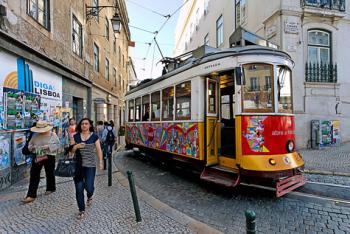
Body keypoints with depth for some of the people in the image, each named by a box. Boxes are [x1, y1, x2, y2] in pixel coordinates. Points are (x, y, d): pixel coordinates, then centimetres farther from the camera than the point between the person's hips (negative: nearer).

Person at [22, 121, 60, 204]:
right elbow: (30, 145, 12)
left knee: (49, 173, 12)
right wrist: (33, 147, -10)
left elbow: (57, 145, -9)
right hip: (37, 156, 3)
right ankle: (31, 195, 6)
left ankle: (51, 188, 36)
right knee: (34, 174, -1)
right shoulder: (35, 136, 4)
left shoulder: (52, 135, -7)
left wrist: (48, 147, -23)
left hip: (49, 157, -3)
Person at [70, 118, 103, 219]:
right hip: (78, 166, 2)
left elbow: (99, 150, -2)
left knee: (89, 187, -5)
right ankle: (81, 211, 22)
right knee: (79, 189, 4)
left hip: (90, 166, -2)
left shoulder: (94, 136, -1)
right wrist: (76, 146, -13)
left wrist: (100, 162, -11)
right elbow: (71, 150, 9)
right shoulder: (76, 136, 6)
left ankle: (89, 196, 34)